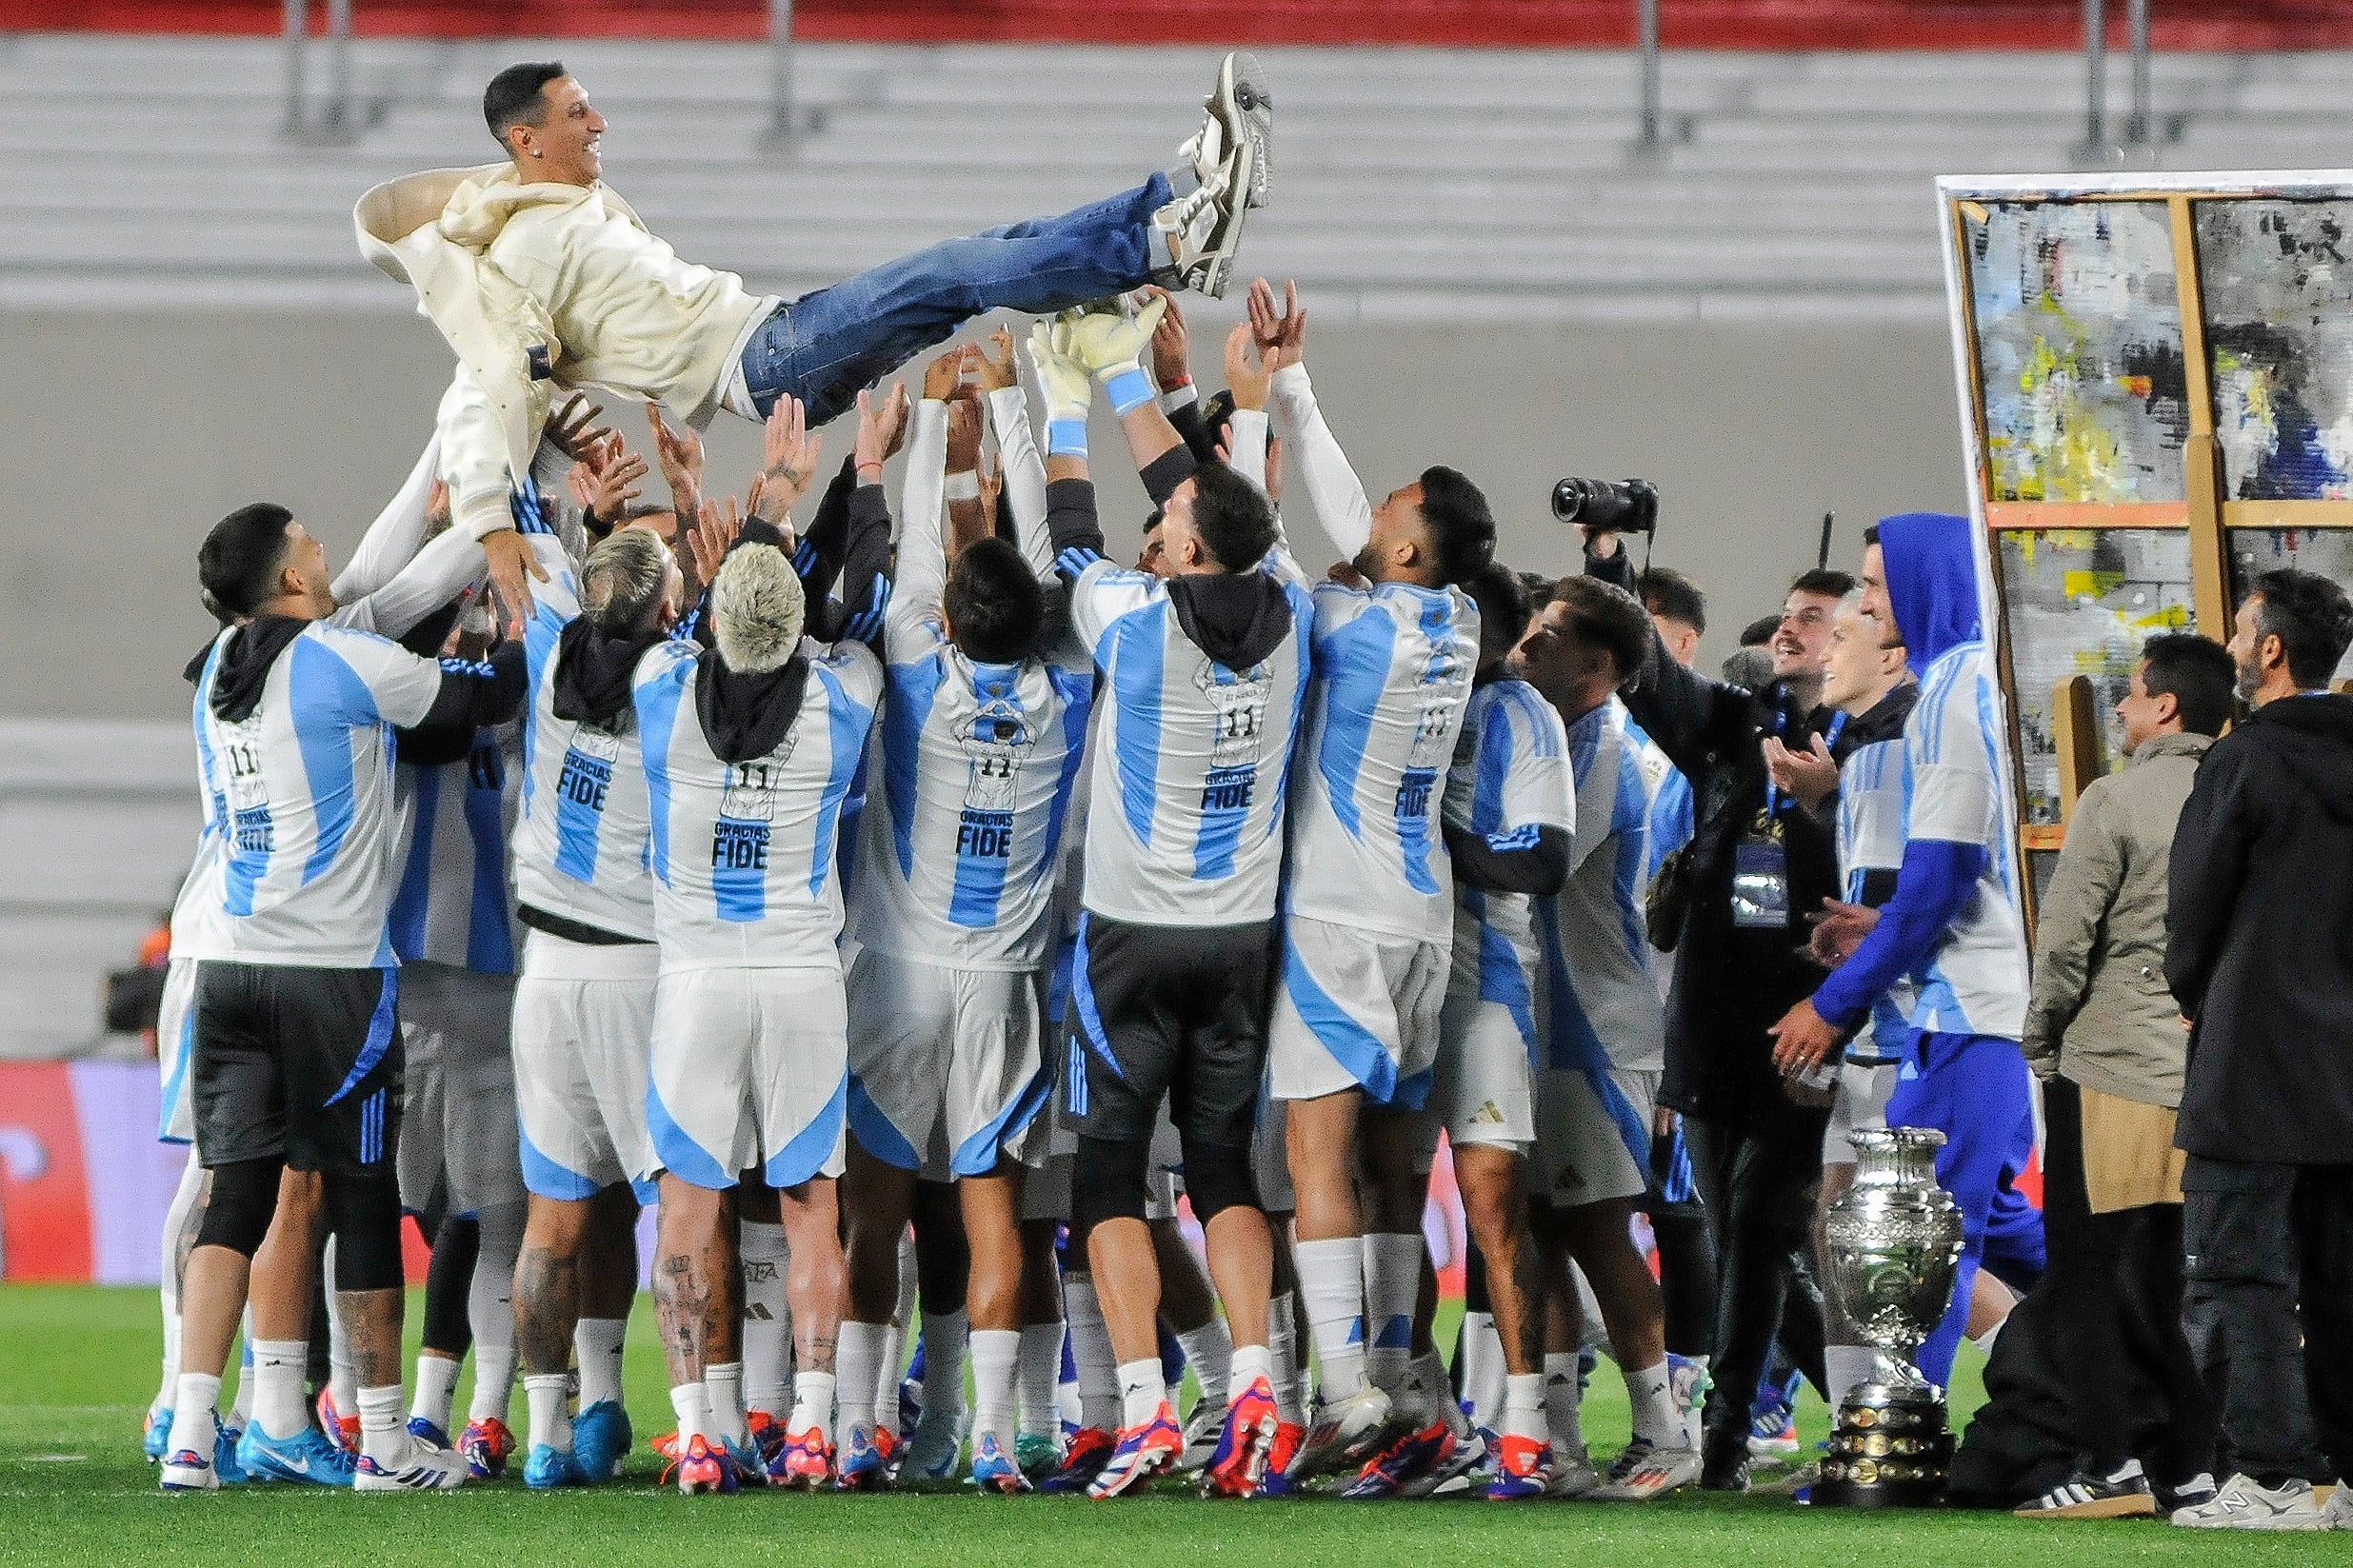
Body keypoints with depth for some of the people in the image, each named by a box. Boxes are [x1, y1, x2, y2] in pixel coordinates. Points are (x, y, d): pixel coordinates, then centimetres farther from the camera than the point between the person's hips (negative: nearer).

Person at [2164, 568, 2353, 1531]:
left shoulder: (2244, 762, -12)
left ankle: (2273, 1474, -11)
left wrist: (2195, 997, 12)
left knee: (2241, 1274, -5)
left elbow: (2192, 909, -8)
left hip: (2254, 1070, -7)